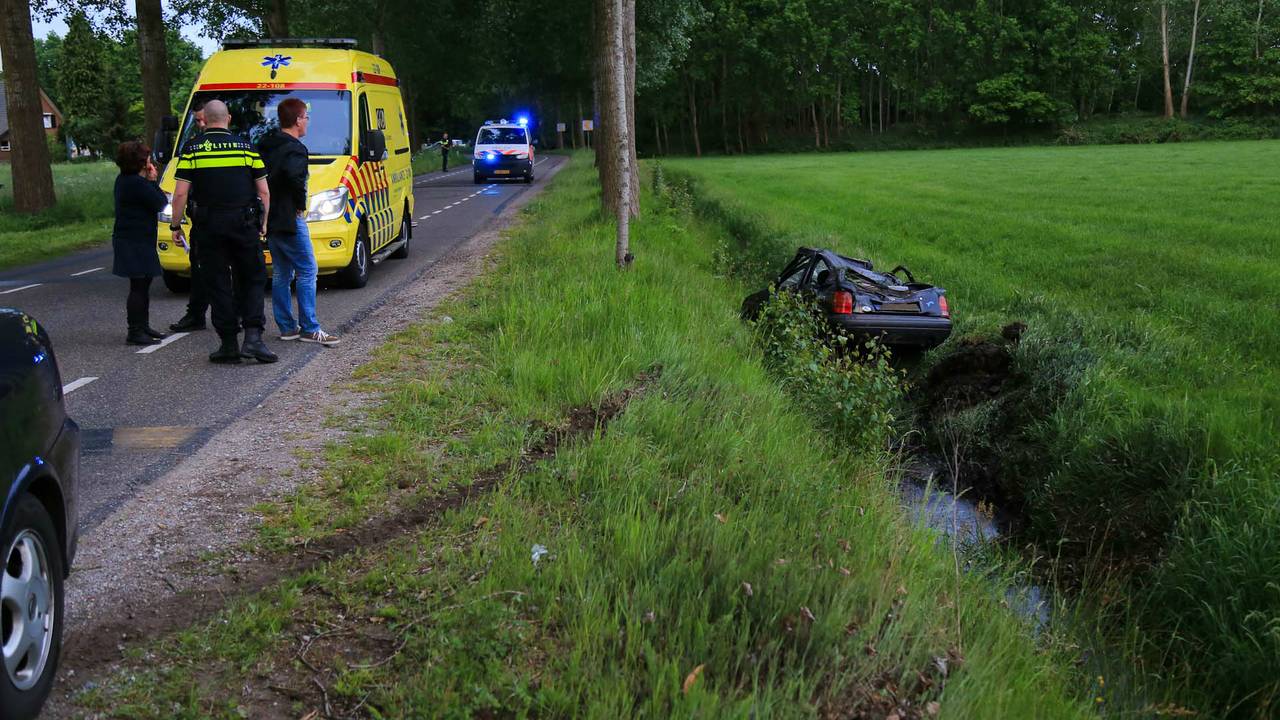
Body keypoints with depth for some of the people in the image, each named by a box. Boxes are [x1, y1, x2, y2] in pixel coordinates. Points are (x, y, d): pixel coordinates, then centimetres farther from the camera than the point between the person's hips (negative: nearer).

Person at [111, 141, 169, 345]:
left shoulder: (124, 179, 12)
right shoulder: (137, 183, -20)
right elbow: (160, 203, -15)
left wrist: (150, 181, 6)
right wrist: (153, 181, -7)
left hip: (129, 239, 11)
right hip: (135, 242, -11)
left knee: (143, 283, 18)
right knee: (139, 286, -7)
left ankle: (143, 327, 26)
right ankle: (135, 332, -5)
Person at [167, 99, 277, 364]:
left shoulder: (192, 149, 1)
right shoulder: (246, 147, 4)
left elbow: (180, 193, -4)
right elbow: (264, 191, 4)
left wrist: (175, 225, 6)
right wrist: (263, 223, 16)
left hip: (208, 226, 0)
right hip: (244, 224, 0)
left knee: (218, 285, 7)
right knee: (252, 280, 9)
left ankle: (229, 344, 7)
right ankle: (253, 337, -6)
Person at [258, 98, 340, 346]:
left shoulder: (265, 145, 14)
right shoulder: (294, 149, -14)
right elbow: (294, 177, -32)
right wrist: (301, 204, -17)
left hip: (270, 218, 9)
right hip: (289, 219, -9)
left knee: (280, 274, 13)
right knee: (307, 271, -4)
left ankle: (286, 327, 18)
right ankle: (309, 328, -5)